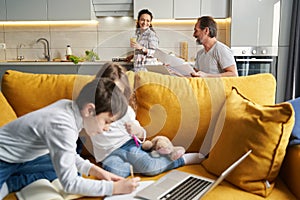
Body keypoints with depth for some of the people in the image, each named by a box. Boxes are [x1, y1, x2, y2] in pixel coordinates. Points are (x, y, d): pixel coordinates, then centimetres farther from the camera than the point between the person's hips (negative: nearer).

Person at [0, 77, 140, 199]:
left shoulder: (70, 106, -11)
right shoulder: (62, 126, -34)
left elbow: (66, 151, 4)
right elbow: (70, 184, -29)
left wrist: (93, 169, -8)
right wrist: (114, 188, -26)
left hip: (22, 157, 9)